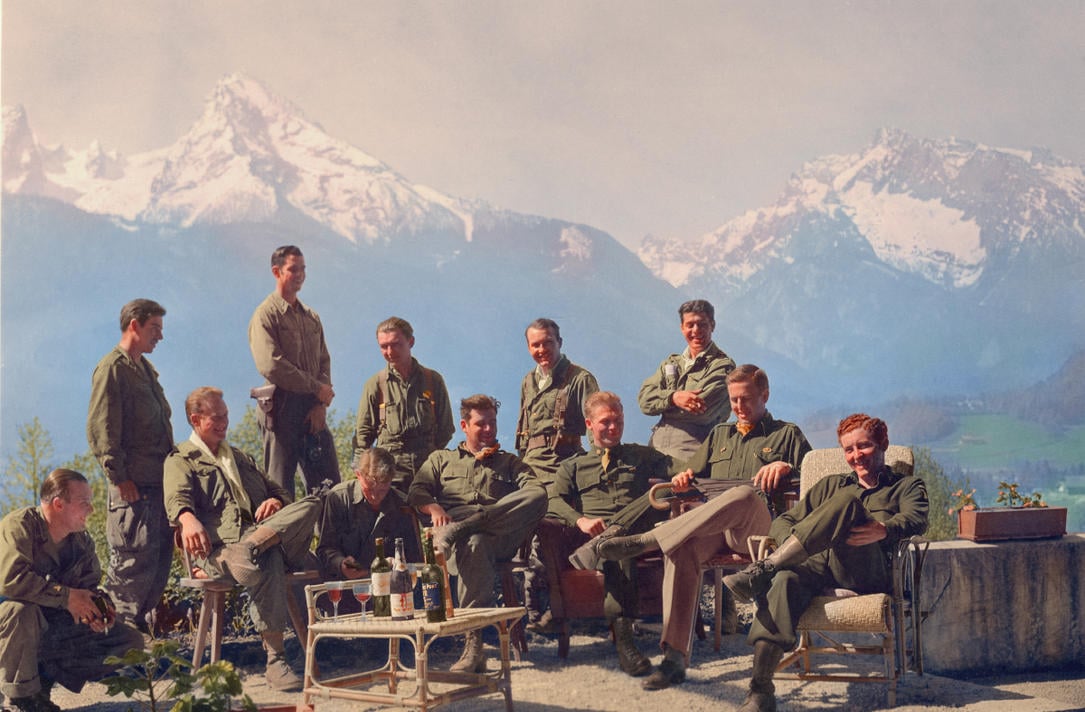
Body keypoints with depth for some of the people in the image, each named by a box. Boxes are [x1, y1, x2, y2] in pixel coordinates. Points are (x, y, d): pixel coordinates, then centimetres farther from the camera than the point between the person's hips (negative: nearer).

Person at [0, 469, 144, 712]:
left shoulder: (82, 540, 4)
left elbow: (90, 586, 8)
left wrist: (97, 610, -16)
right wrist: (67, 596, -29)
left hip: (55, 628, 7)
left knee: (131, 641, -2)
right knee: (21, 609, -42)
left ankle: (47, 673, -3)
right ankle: (22, 691, -21)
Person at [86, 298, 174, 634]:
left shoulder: (145, 369, 20)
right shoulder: (112, 369, -8)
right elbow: (101, 430, -14)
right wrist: (119, 476, -17)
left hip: (159, 480, 9)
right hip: (134, 484, -9)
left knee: (160, 553, 9)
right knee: (134, 557, -7)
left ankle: (143, 625, 18)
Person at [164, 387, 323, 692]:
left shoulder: (240, 458, 35)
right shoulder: (180, 460, 14)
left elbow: (278, 490, 31)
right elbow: (177, 498, -7)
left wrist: (276, 501, 4)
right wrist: (188, 520, -32)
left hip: (262, 529, 6)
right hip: (218, 544, -6)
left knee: (311, 504, -22)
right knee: (267, 564, -40)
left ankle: (254, 545, -40)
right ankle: (274, 660, -36)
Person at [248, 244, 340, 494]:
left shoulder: (311, 317, 19)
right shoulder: (266, 315, -3)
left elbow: (324, 361, 15)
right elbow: (271, 366, -15)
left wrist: (321, 404, -2)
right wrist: (316, 388, -9)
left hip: (314, 411, 7)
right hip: (282, 408, -7)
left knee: (330, 484, 4)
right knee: (280, 487, -5)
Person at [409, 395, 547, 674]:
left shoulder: (509, 463, 32)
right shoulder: (440, 459, 32)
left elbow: (536, 490, 11)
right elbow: (417, 492, 15)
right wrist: (434, 508, -10)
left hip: (499, 534, 1)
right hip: (452, 521, -1)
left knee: (538, 496, -31)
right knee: (474, 544, -42)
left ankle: (460, 530, -40)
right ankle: (473, 643, -47)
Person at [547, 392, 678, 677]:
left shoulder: (643, 456, 31)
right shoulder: (573, 466, 28)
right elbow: (554, 500, 9)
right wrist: (580, 520, -12)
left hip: (636, 530, 1)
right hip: (589, 533, -1)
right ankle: (622, 636, -50)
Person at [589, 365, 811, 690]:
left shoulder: (787, 434, 22)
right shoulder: (719, 435, 35)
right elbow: (695, 475, 34)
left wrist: (785, 468, -8)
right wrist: (685, 478, 10)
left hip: (759, 528, -3)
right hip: (711, 528, 3)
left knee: (745, 494, -41)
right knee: (681, 550, -34)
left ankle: (647, 540, -44)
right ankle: (675, 655, -38)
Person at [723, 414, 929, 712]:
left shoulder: (906, 486, 24)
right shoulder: (831, 485, 34)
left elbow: (916, 518, -1)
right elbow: (783, 522, 23)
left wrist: (885, 529, -25)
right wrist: (793, 542, -3)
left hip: (870, 574, -3)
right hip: (819, 567, 3)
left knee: (848, 499, -29)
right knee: (786, 580, -35)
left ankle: (763, 569, -33)